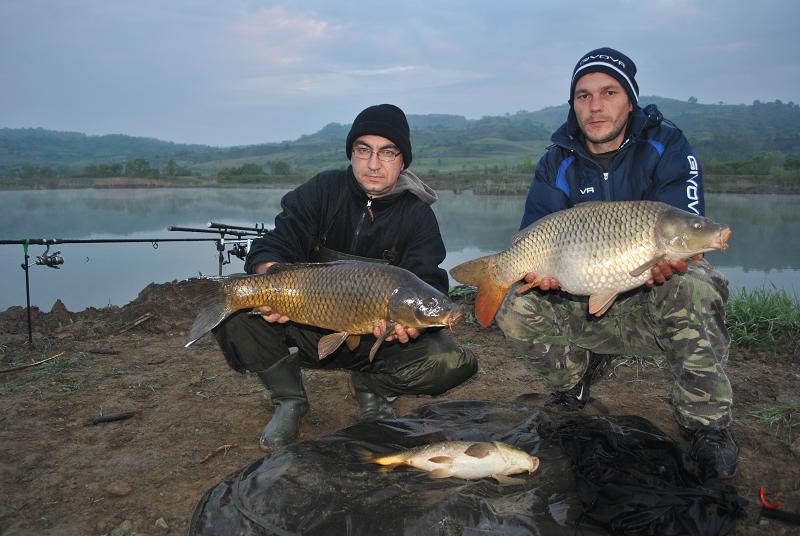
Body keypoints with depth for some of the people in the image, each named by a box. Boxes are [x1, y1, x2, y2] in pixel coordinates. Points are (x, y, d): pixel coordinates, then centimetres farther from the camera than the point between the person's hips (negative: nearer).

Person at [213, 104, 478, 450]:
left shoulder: (418, 216, -5)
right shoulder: (322, 191, -3)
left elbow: (429, 287, -14)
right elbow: (274, 246, -11)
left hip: (378, 339, 0)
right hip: (309, 329, 1)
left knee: (453, 363, -24)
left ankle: (373, 389, 7)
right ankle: (289, 399, 1)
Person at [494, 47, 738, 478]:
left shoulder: (667, 148, -6)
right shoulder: (557, 164, -1)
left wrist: (674, 258, -42)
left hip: (651, 303, -2)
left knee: (693, 288, -36)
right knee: (515, 306, -20)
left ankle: (706, 424, -18)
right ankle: (577, 374, 10)